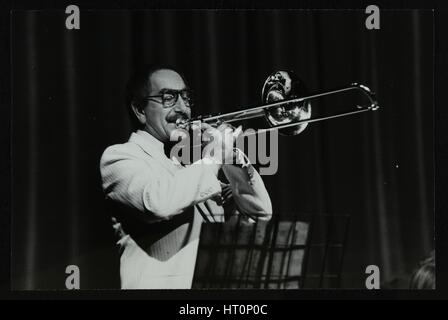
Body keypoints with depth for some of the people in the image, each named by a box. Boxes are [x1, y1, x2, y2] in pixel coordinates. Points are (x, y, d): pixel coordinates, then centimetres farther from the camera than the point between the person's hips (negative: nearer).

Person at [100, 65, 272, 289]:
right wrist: (212, 159, -11)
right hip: (151, 285, -5)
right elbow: (157, 202, -22)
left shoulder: (187, 165, 18)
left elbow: (259, 211, 13)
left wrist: (231, 154, 1)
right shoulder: (119, 157, -1)